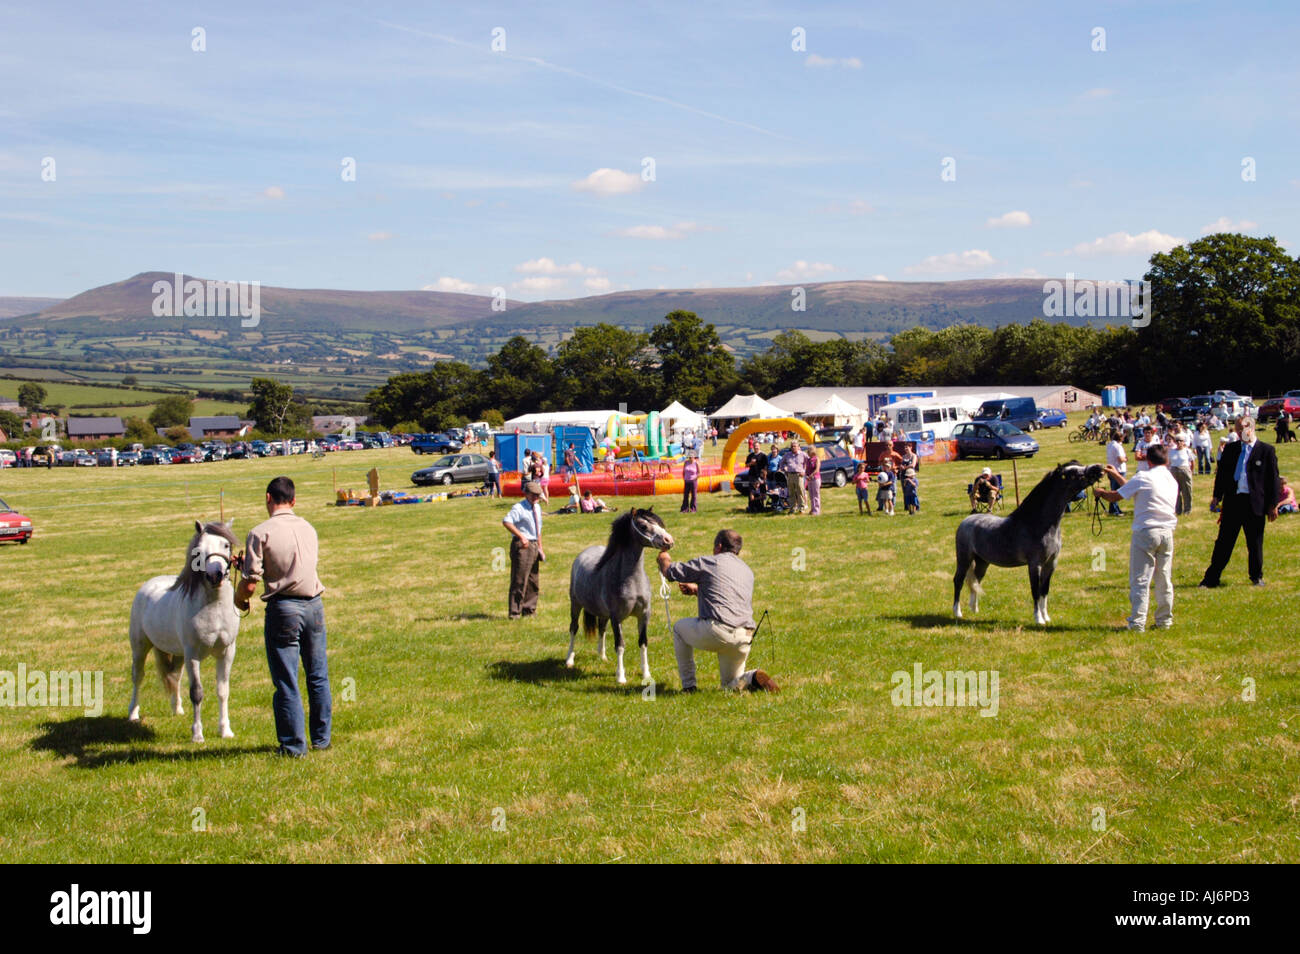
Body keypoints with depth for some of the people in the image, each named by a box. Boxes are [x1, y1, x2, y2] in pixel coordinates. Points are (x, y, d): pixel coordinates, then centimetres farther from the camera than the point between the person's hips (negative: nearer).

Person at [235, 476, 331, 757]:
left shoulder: (260, 533, -10)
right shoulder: (308, 529, 7)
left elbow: (250, 583, -13)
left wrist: (239, 599, 12)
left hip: (283, 609, -5)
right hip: (314, 604, 5)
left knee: (286, 681, 4)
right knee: (318, 677, 16)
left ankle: (294, 745, 8)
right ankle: (322, 738, 24)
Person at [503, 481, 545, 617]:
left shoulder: (537, 507, 14)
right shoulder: (519, 508, -13)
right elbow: (506, 522, -28)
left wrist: (540, 547, 20)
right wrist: (521, 536, -30)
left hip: (534, 545, 9)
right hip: (522, 546, -9)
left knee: (534, 581, 14)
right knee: (519, 580, -8)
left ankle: (529, 610, 24)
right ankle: (514, 612, -3)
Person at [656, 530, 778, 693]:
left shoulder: (708, 562, 4)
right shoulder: (747, 571, 24)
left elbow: (669, 571, 11)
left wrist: (663, 555, 34)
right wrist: (697, 590, 47)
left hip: (715, 633, -6)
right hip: (744, 638, 6)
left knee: (679, 626, 26)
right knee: (730, 685, 24)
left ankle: (688, 686, 20)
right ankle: (753, 678, -11)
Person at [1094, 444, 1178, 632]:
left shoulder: (1144, 477, -6)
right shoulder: (1172, 481, 13)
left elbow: (1115, 496, -1)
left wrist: (1100, 492, 20)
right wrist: (1117, 475, 31)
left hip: (1145, 531, -5)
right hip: (1167, 532, 6)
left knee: (1140, 580, -4)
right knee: (1164, 579, 13)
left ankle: (1137, 622, -8)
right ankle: (1165, 620, 18)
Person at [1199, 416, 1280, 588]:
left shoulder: (1267, 450, 0)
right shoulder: (1230, 448, 9)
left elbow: (1273, 478, 0)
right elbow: (1221, 473, 13)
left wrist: (1273, 504, -3)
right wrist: (1217, 496, 5)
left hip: (1255, 503, -2)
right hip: (1232, 501, 2)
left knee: (1255, 543, 8)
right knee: (1224, 542, 4)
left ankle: (1257, 577, 24)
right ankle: (1211, 578, 7)